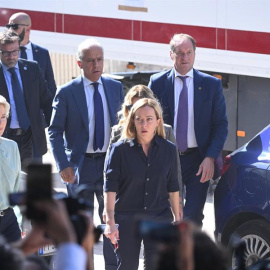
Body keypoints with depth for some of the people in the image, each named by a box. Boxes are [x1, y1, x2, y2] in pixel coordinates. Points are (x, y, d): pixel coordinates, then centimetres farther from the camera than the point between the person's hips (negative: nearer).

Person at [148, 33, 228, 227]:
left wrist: (210, 158, -10)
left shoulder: (211, 84, 2)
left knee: (193, 217, -7)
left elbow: (221, 125, 2)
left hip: (198, 162, -1)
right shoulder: (157, 83, 3)